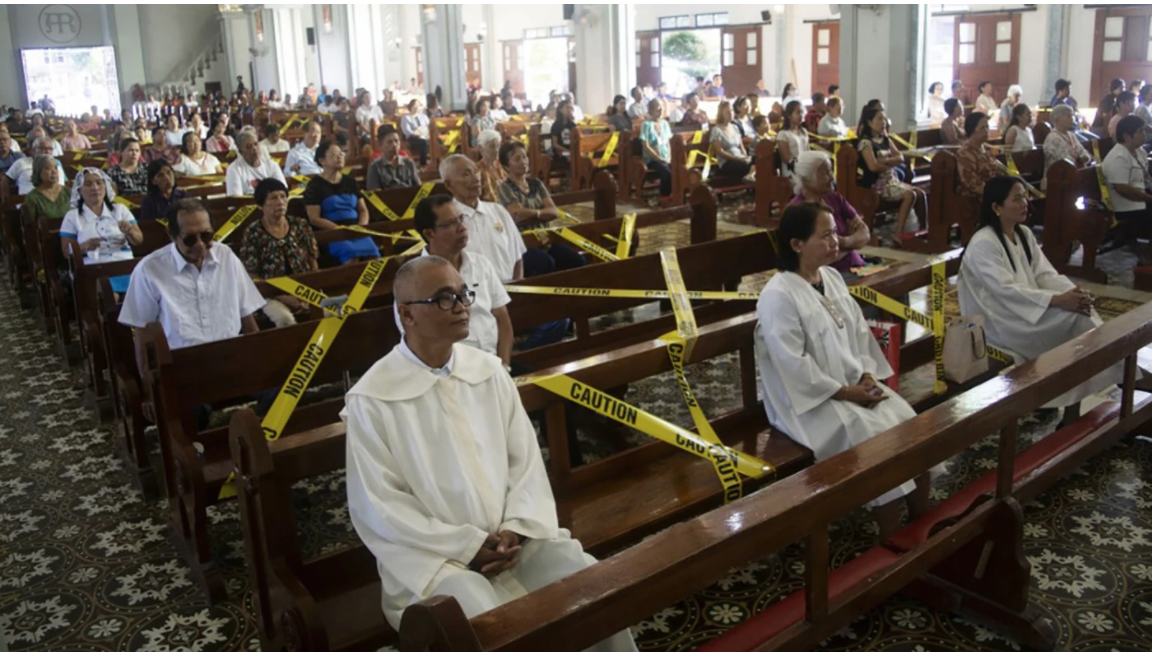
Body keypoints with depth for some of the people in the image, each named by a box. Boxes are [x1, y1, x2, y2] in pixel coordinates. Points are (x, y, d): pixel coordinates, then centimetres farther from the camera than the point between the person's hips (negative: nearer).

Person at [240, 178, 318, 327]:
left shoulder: (301, 226, 8)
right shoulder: (253, 234, -4)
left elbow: (313, 262, 11)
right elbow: (251, 275, -5)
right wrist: (284, 297, -16)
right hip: (272, 294, -3)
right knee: (285, 319, -35)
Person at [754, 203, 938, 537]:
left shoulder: (832, 278, 9)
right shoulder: (777, 296, -18)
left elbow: (859, 331, 13)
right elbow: (794, 366, -21)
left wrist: (867, 376, -3)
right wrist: (843, 391, -17)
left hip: (856, 384, 8)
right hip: (811, 398, -8)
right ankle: (893, 541, -9)